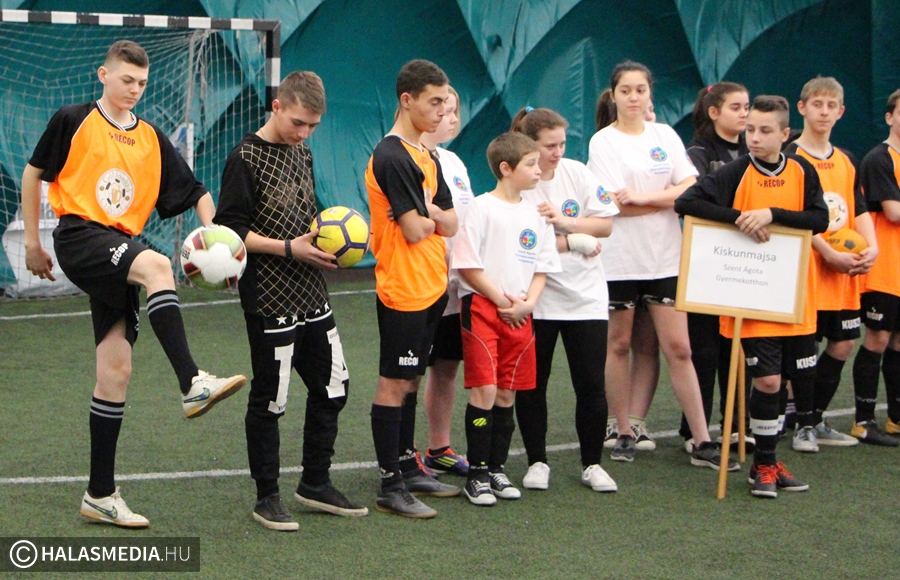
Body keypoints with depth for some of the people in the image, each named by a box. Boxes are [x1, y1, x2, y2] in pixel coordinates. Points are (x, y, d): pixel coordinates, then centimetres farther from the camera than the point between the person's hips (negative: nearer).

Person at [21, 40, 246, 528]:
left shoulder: (152, 139, 14)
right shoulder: (73, 122, 2)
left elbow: (194, 191, 14)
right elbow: (33, 174, 9)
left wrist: (211, 229, -5)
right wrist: (32, 239, 7)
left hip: (121, 246, 5)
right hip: (80, 236, -5)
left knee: (115, 371, 1)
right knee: (156, 265, -35)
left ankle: (100, 495, 8)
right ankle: (192, 385, -45)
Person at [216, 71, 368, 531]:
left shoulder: (302, 153, 13)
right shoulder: (246, 158, -11)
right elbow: (230, 230, -14)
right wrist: (288, 248, -19)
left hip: (311, 295, 8)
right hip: (270, 300, -8)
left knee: (333, 387, 11)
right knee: (270, 400, -1)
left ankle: (315, 484, 25)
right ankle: (267, 497, 11)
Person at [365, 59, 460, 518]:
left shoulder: (427, 157, 14)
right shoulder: (393, 157, -16)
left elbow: (449, 225, 9)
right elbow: (415, 231, -21)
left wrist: (427, 212, -11)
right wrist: (430, 217, 0)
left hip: (431, 286, 9)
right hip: (402, 289, -9)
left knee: (410, 380, 16)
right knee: (393, 384, -4)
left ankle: (408, 468, 25)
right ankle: (390, 486, 0)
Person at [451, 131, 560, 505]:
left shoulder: (535, 214, 11)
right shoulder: (482, 208, -7)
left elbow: (542, 267, 14)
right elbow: (467, 265, -10)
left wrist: (527, 303, -3)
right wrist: (501, 298, -11)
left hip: (519, 315, 6)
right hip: (482, 307, -6)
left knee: (507, 393, 8)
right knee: (484, 390, -9)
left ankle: (496, 468, 17)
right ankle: (477, 474, -2)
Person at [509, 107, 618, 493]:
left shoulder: (577, 174, 1)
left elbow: (606, 223, 1)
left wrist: (563, 221, -13)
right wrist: (574, 241, -11)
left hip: (586, 294, 2)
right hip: (536, 298, -2)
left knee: (591, 384, 1)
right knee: (532, 384, 5)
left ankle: (592, 463, 13)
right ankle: (537, 461, 20)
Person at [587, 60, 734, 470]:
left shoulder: (666, 136, 10)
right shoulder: (603, 141, -1)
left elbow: (690, 189, -1)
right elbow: (614, 204, -11)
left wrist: (643, 197, -12)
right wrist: (667, 198, -6)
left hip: (665, 256, 2)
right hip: (619, 259, -2)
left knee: (678, 348, -1)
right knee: (619, 345, 5)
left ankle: (702, 442, -1)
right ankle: (625, 434, 17)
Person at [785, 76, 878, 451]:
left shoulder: (847, 162, 17)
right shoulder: (791, 159, -4)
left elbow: (859, 210, 13)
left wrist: (871, 248, -6)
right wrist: (830, 254, -19)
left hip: (845, 271, 6)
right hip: (807, 267, -6)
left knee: (843, 343, 7)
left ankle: (815, 420, 19)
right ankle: (804, 425, 6)